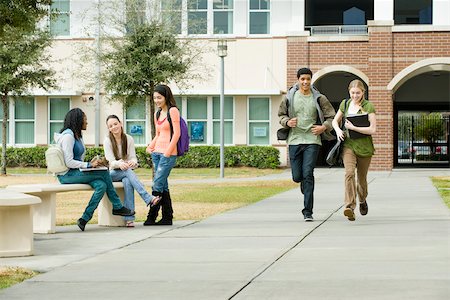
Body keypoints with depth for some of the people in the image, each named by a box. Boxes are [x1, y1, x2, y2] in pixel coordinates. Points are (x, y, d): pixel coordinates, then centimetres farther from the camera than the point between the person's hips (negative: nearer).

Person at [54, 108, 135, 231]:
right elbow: (69, 162, -19)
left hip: (77, 172, 9)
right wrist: (88, 165, -15)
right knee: (104, 173, -16)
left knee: (101, 186, -15)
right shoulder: (68, 136, -11)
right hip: (67, 175, -9)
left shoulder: (78, 136, 20)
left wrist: (90, 163, 6)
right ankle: (117, 207, -5)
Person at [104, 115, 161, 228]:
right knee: (128, 172, -36)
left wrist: (132, 162, -27)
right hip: (113, 173, -2)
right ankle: (148, 198, -48)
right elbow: (111, 162, -11)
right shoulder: (107, 141, -3)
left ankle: (129, 218, -42)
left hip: (127, 172, 2)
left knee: (127, 181, -35)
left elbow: (133, 157, -1)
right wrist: (120, 164, -34)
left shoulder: (129, 139, 5)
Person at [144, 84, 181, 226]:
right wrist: (150, 146, 6)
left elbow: (177, 133, -11)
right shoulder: (157, 114, 17)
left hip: (168, 154, -8)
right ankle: (167, 217, 9)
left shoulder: (173, 111, -6)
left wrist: (167, 152, -15)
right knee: (163, 185, 6)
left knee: (157, 185, -11)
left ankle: (151, 217, -9)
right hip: (157, 152, 8)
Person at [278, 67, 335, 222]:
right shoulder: (290, 97, 4)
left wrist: (324, 127, -9)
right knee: (297, 177, 2)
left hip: (312, 141, -2)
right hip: (294, 140, 2)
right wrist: (287, 122, -5)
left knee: (308, 174, -12)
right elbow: (281, 115, 16)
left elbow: (331, 117, 9)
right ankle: (305, 186, 42)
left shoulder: (319, 98, 2)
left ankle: (308, 212, -10)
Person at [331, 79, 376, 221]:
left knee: (361, 178, 11)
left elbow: (372, 129, -13)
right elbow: (335, 120, 21)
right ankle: (350, 207, -31)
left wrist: (352, 127, -17)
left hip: (364, 146, -1)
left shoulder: (369, 107, -6)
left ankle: (362, 200, 43)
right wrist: (338, 130, -1)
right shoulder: (345, 104, 6)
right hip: (348, 144, 1)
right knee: (349, 173, -22)